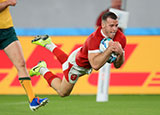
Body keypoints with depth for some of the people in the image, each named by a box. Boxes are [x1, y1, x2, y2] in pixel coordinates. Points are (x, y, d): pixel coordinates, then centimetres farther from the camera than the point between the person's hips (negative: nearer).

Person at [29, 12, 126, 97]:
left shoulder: (121, 38, -25)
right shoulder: (95, 39, -44)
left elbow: (117, 65, -18)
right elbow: (95, 65, -51)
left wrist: (120, 54, -38)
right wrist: (109, 50, -58)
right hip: (77, 65, -7)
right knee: (63, 92, 14)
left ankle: (48, 44, 50)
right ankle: (43, 70, 28)